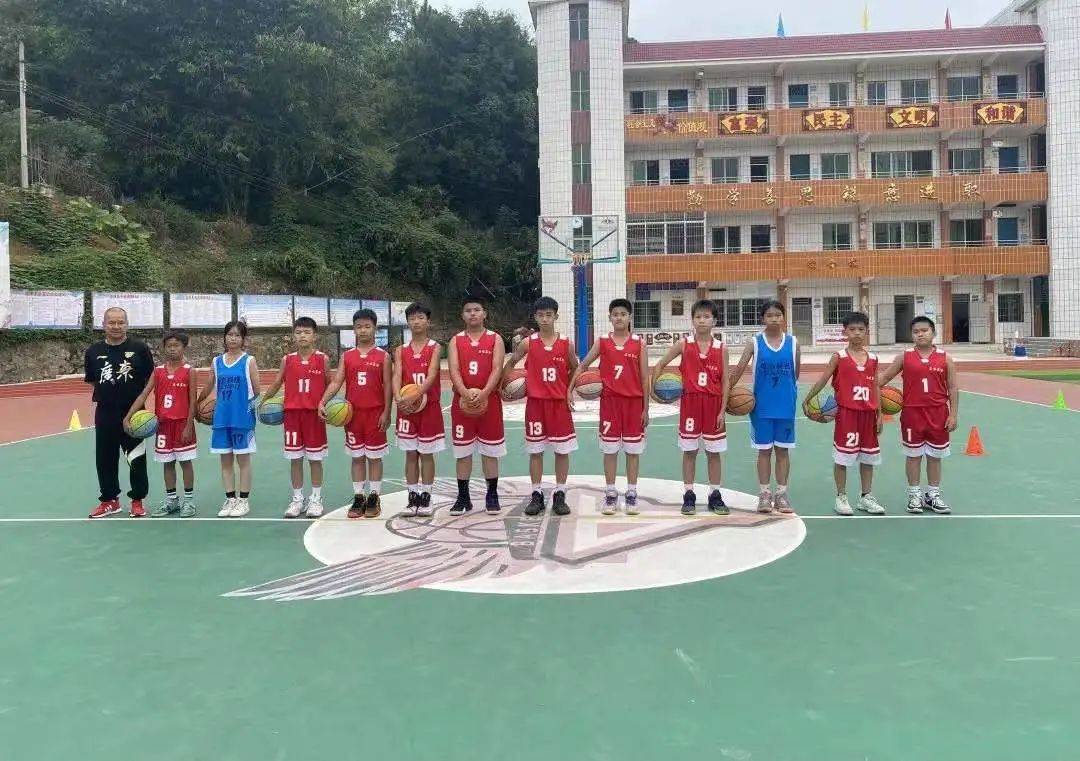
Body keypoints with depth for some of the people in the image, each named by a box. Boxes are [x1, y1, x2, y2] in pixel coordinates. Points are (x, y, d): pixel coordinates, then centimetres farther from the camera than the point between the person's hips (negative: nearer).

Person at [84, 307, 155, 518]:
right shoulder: (93, 351, 3)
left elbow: (151, 379, 0)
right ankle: (109, 500, 27)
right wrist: (108, 393, 0)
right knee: (105, 459, 11)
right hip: (105, 415, 3)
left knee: (137, 458, 6)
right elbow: (92, 381, 12)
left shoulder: (139, 348, -5)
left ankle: (137, 501, 20)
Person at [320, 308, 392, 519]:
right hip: (352, 413, 3)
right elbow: (336, 381, 0)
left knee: (374, 457, 5)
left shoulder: (383, 356, -1)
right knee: (356, 457, 9)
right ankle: (358, 498, 16)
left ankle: (374, 498, 14)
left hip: (375, 413, -3)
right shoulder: (347, 356, 7)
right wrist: (323, 402, -14)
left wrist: (386, 412, -10)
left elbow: (388, 386, -3)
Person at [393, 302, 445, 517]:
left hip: (429, 407, -3)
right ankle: (413, 498, 15)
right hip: (406, 408, 3)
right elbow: (397, 377, -7)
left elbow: (431, 377, -16)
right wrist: (399, 398, -26)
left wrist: (415, 397, -30)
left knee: (427, 454, 4)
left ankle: (425, 498, 13)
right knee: (410, 454, 8)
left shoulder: (434, 348, -3)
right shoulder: (401, 351, 6)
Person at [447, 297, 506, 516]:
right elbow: (454, 370, -4)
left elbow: (496, 370, -8)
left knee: (490, 450, 5)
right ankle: (463, 497, 15)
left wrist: (484, 393, -23)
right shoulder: (456, 341, 7)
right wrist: (465, 392, -22)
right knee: (462, 451, 6)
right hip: (462, 401, 2)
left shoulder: (495, 339, 2)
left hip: (489, 400, -1)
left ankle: (492, 496, 16)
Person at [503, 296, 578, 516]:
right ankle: (537, 495, 14)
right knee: (535, 450, 5)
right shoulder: (527, 343, -2)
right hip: (535, 403, 0)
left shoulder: (566, 344, -1)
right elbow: (510, 363, 12)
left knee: (562, 450, 3)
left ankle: (560, 495, 13)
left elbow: (574, 370, 12)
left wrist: (569, 391, 2)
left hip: (560, 403, 0)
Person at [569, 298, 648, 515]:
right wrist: (570, 389, -2)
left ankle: (631, 494, 15)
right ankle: (611, 494, 14)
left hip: (633, 400, 0)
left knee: (633, 449, 6)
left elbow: (644, 377, 1)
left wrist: (646, 408, -1)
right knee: (609, 449, 5)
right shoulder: (602, 342, 2)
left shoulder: (639, 343, 0)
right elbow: (582, 366, 8)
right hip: (609, 400, 1)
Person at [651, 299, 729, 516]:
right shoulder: (684, 344, -1)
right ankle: (688, 495, 14)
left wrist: (722, 410, -5)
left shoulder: (721, 348, 0)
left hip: (713, 403, 0)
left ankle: (715, 495, 17)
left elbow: (725, 382, 0)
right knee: (689, 451, 5)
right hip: (690, 402, 0)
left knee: (714, 452, 7)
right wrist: (656, 387, -6)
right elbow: (660, 365, 7)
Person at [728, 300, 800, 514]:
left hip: (785, 405, 1)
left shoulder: (793, 343, 0)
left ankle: (782, 494, 16)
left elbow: (796, 374, 9)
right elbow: (739, 369, -6)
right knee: (764, 450, 6)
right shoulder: (754, 342, -3)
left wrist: (787, 390, 11)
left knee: (783, 450, 7)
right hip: (762, 405, -1)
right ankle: (764, 494, 13)